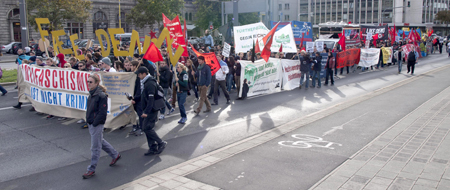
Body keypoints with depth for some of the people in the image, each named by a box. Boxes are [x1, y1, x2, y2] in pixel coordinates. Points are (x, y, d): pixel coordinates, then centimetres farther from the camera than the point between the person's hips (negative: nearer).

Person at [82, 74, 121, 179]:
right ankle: (115, 155, 41)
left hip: (97, 124, -9)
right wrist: (88, 120, 10)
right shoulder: (91, 94, 7)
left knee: (95, 147, 1)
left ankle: (91, 170, 12)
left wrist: (95, 123, -18)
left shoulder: (101, 95, -19)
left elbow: (102, 112, -20)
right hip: (91, 124, 9)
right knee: (100, 141, 23)